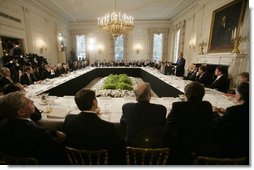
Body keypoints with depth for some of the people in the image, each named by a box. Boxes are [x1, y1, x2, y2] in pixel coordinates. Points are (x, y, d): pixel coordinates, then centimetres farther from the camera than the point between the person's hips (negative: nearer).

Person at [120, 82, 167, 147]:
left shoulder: (127, 107, -18)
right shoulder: (161, 109, -19)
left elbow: (122, 123, 0)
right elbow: (163, 125, -1)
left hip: (132, 144, 0)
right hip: (155, 145, 1)